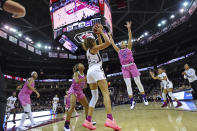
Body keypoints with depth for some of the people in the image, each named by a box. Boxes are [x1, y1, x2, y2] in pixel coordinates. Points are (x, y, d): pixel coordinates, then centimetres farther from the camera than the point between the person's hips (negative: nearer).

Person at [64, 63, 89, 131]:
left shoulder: (84, 75, 6)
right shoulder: (76, 73, -11)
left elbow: (84, 86, 11)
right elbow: (77, 81, -31)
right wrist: (85, 78, -30)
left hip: (80, 92, 8)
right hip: (73, 91, -7)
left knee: (86, 105, 12)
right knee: (72, 106, -26)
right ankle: (66, 125, -17)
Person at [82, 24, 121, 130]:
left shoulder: (88, 51, 27)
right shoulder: (94, 48, 4)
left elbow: (101, 45, 38)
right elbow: (107, 42, -4)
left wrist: (98, 35, 35)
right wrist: (101, 32, 7)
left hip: (90, 72, 9)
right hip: (96, 71, -8)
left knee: (94, 97, 8)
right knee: (106, 93, -16)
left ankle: (88, 121, 4)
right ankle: (110, 119, -28)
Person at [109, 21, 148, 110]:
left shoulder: (129, 48, 11)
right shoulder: (119, 51, 16)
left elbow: (130, 38, 4)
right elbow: (112, 43, 20)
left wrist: (129, 28, -2)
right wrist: (110, 36, 27)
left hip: (132, 66, -2)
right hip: (124, 68, 2)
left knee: (138, 82, 2)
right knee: (128, 85, -1)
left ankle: (144, 98, 17)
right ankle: (132, 102, 5)